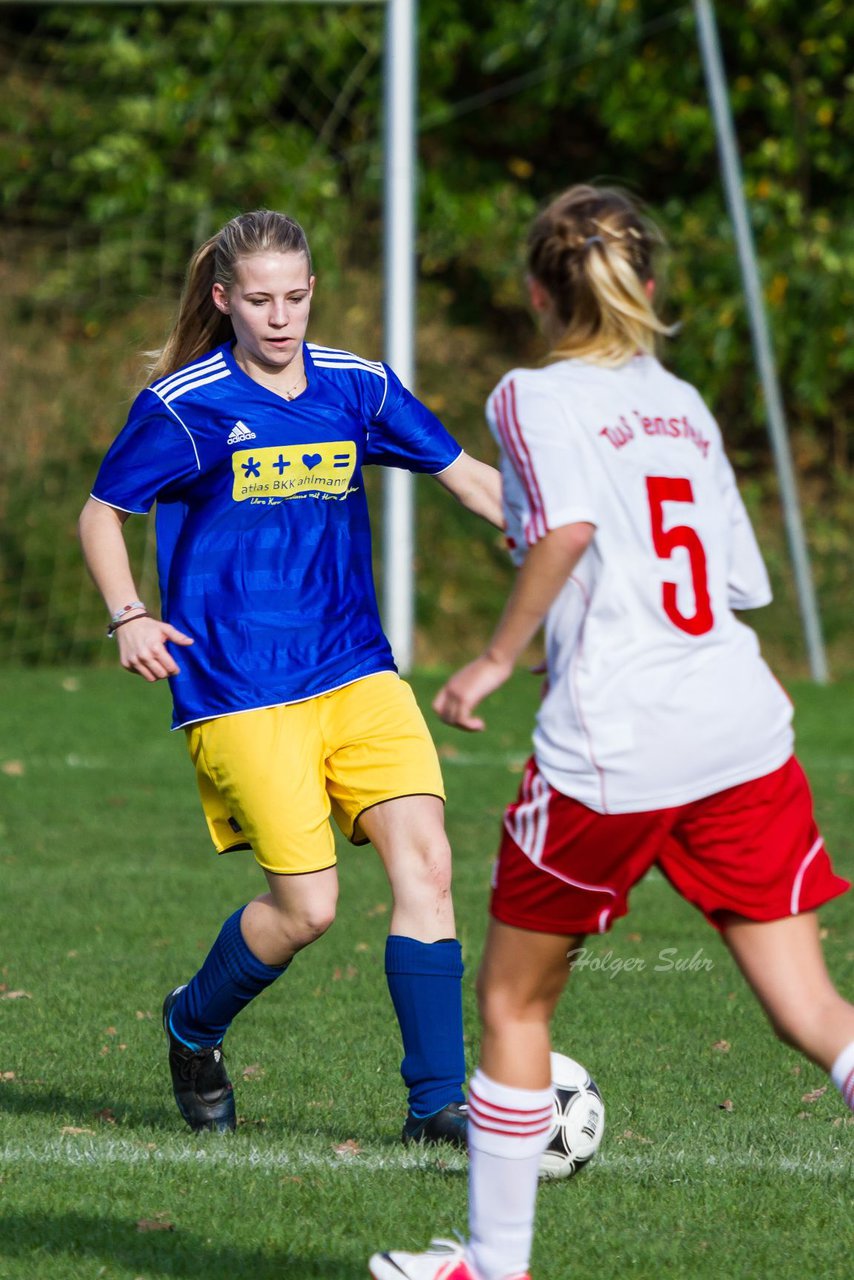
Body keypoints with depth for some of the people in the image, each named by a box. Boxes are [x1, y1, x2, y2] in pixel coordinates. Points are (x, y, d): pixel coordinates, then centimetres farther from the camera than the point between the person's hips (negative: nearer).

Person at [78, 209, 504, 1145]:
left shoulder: (356, 387, 6)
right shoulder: (183, 406, -6)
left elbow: (467, 476, 14)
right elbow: (101, 514, 5)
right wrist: (128, 616, -10)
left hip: (356, 672, 4)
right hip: (239, 695, -4)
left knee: (425, 862, -12)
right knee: (306, 906, -9)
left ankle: (435, 1102, -6)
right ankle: (193, 1025, 22)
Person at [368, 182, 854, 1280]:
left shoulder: (536, 396, 1)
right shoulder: (685, 405, 19)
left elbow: (569, 525, -19)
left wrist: (498, 656, -12)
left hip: (610, 743, -5)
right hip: (744, 731, 5)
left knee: (513, 996, 14)